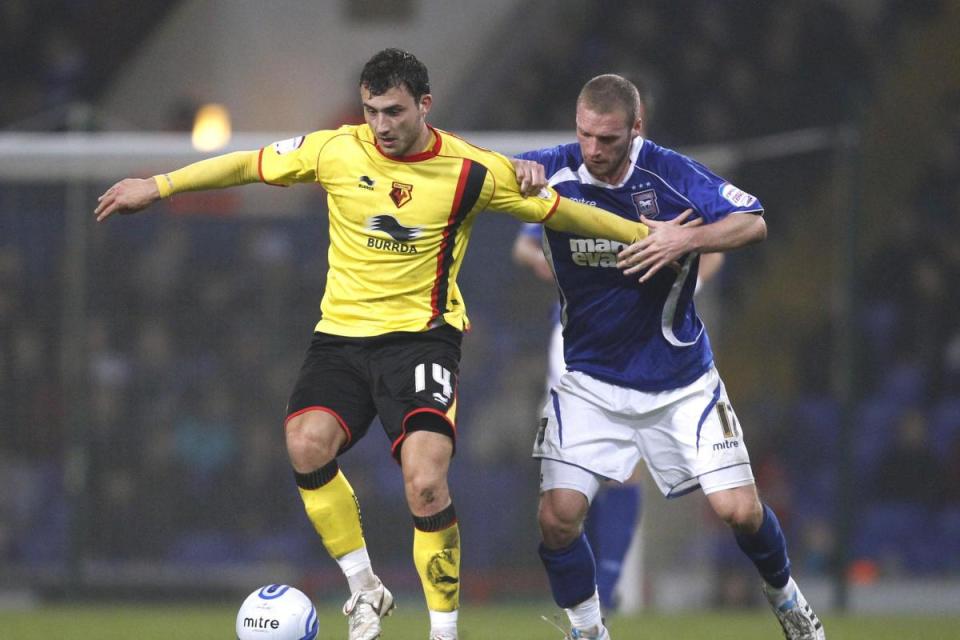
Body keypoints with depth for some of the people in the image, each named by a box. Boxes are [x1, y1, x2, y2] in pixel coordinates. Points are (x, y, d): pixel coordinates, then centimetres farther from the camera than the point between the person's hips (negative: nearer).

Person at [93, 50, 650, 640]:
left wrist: (645, 233, 9)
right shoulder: (336, 151, -3)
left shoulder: (473, 172, -6)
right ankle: (364, 591, -6)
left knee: (426, 484, -21)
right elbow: (248, 165, 8)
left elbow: (556, 211, 6)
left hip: (422, 336, -2)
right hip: (342, 333, 3)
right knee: (307, 445, -24)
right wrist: (156, 187, 8)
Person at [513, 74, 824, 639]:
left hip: (679, 377, -1)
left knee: (740, 509, -4)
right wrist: (518, 173, -28)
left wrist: (687, 238, -31)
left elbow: (754, 222, -13)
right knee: (558, 516, -13)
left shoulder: (669, 174, -13)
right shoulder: (557, 170, -9)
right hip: (589, 378, 1)